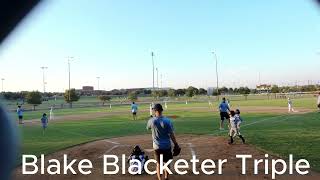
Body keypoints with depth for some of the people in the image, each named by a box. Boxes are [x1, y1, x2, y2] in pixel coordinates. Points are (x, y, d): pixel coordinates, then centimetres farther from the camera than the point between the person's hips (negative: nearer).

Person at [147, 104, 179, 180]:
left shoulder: (151, 121, -12)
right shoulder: (167, 120, -15)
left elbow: (148, 128, 11)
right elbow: (171, 134, -11)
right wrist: (176, 144, -1)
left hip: (157, 146, 0)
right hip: (166, 145, 0)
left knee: (158, 164, 15)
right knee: (167, 162, 20)